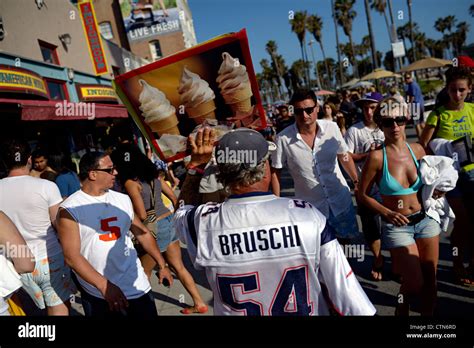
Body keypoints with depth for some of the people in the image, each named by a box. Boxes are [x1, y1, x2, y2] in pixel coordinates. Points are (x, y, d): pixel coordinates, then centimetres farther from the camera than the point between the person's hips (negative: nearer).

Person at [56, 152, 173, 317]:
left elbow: (143, 233, 12)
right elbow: (72, 256, -15)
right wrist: (104, 286, -21)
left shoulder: (123, 199, 5)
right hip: (97, 292, -4)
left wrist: (162, 265, 12)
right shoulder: (69, 210, -10)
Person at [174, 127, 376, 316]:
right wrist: (364, 311, -3)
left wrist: (196, 164, 0)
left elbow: (181, 209, 3)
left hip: (234, 310, 1)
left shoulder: (204, 222, -21)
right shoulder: (306, 216, -24)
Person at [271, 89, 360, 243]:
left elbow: (344, 157, 6)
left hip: (341, 200, 3)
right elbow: (275, 172, -7)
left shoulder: (332, 128, -9)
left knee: (346, 239, 21)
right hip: (310, 207, -3)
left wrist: (356, 182, 8)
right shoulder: (283, 139, -17)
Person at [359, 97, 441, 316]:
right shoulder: (377, 157, -15)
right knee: (415, 282, 0)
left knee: (430, 279, 13)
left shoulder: (417, 149, -2)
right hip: (397, 226, -4)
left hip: (425, 220, 4)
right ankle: (401, 311, 32)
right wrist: (387, 213, -18)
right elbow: (363, 195, -9)